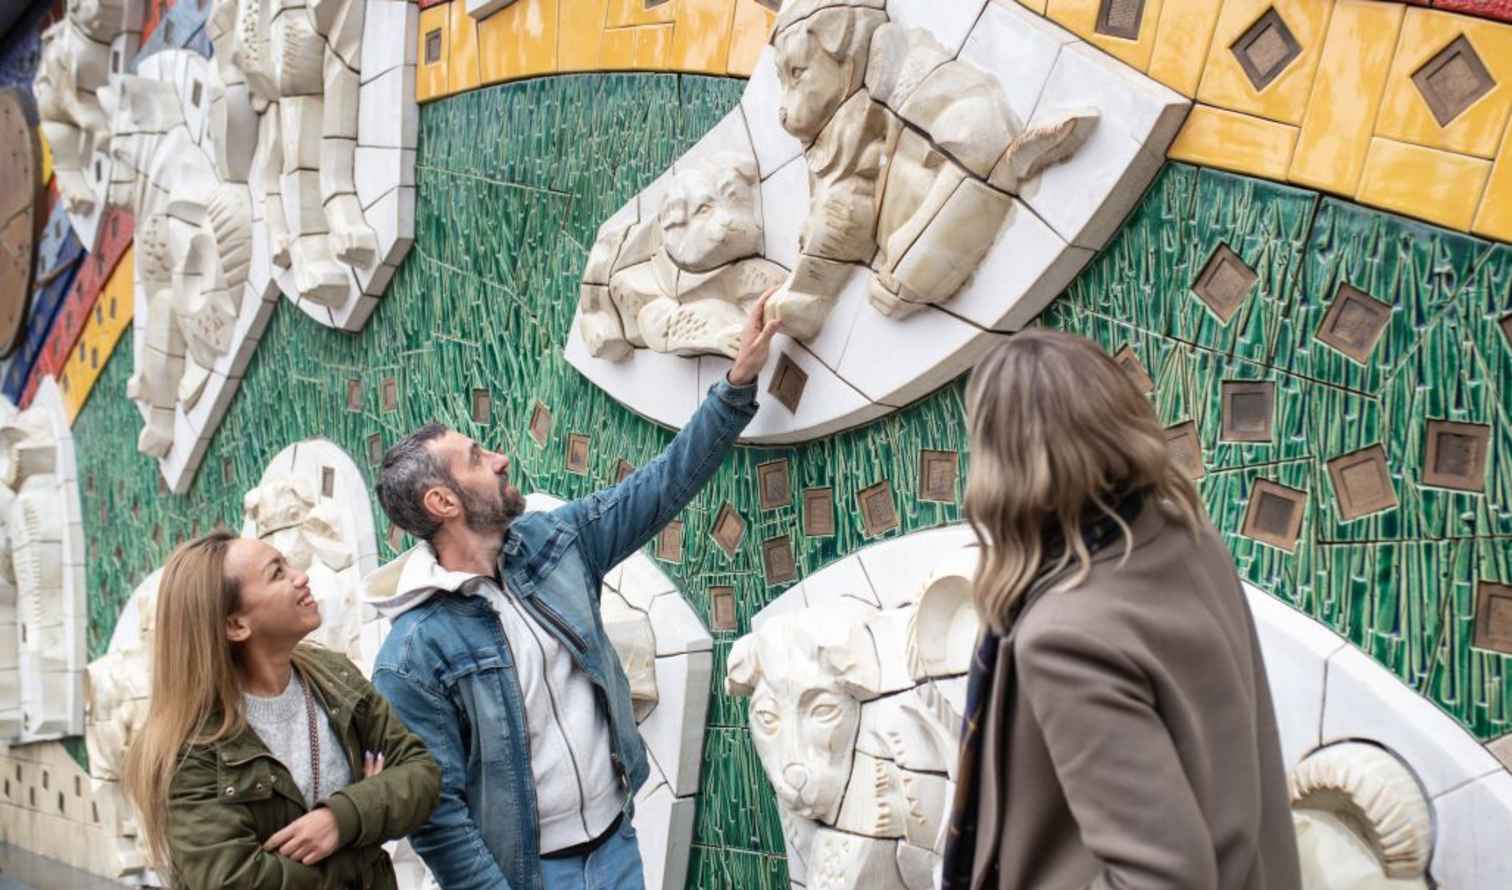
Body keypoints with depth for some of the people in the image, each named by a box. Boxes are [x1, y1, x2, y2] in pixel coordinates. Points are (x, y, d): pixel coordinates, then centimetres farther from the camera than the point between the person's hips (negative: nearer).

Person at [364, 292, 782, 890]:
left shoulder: (550, 543, -1)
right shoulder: (414, 654, -19)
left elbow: (660, 487, 2)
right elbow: (434, 810, -17)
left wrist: (739, 384, -2)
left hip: (617, 840, 6)